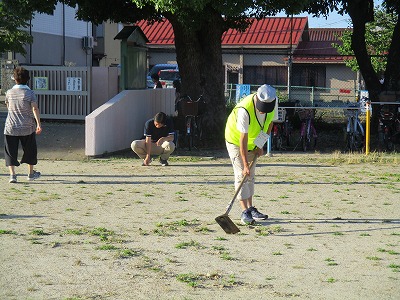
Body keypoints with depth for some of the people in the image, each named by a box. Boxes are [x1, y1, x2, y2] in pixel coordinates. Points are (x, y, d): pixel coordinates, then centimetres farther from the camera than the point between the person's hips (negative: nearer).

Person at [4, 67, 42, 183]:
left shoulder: (9, 92, 1)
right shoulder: (30, 93, -8)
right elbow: (35, 109, -16)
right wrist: (38, 124, -18)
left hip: (11, 127, 1)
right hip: (27, 127, -1)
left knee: (10, 152, 5)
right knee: (30, 150, 16)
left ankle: (12, 174, -8)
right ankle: (31, 173, 27)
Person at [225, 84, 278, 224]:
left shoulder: (274, 102, -19)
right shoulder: (244, 110, -38)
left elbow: (270, 122, 0)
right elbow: (243, 139, -35)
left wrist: (260, 145, -4)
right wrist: (245, 165, -36)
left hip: (254, 141, 6)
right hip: (235, 139, -6)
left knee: (250, 175, 11)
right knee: (241, 175, -12)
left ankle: (251, 208, 17)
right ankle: (245, 212, -13)